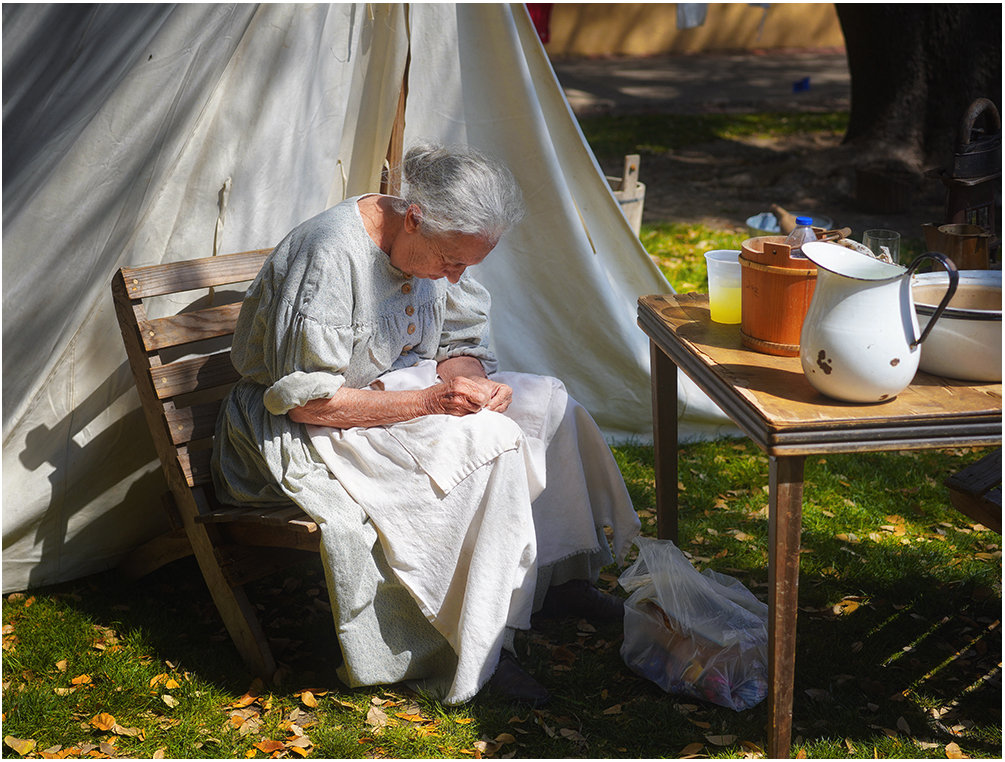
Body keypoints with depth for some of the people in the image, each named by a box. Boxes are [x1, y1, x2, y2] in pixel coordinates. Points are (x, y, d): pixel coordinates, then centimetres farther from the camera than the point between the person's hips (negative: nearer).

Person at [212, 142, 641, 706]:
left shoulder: (440, 243, -3)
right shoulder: (330, 257, -29)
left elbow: (459, 346, 7)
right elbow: (304, 400, -27)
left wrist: (476, 382, -17)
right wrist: (429, 401, -30)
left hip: (394, 386, 9)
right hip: (298, 433, -9)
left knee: (546, 405, -3)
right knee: (484, 443, -28)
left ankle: (558, 577, 6)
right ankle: (479, 654, -21)